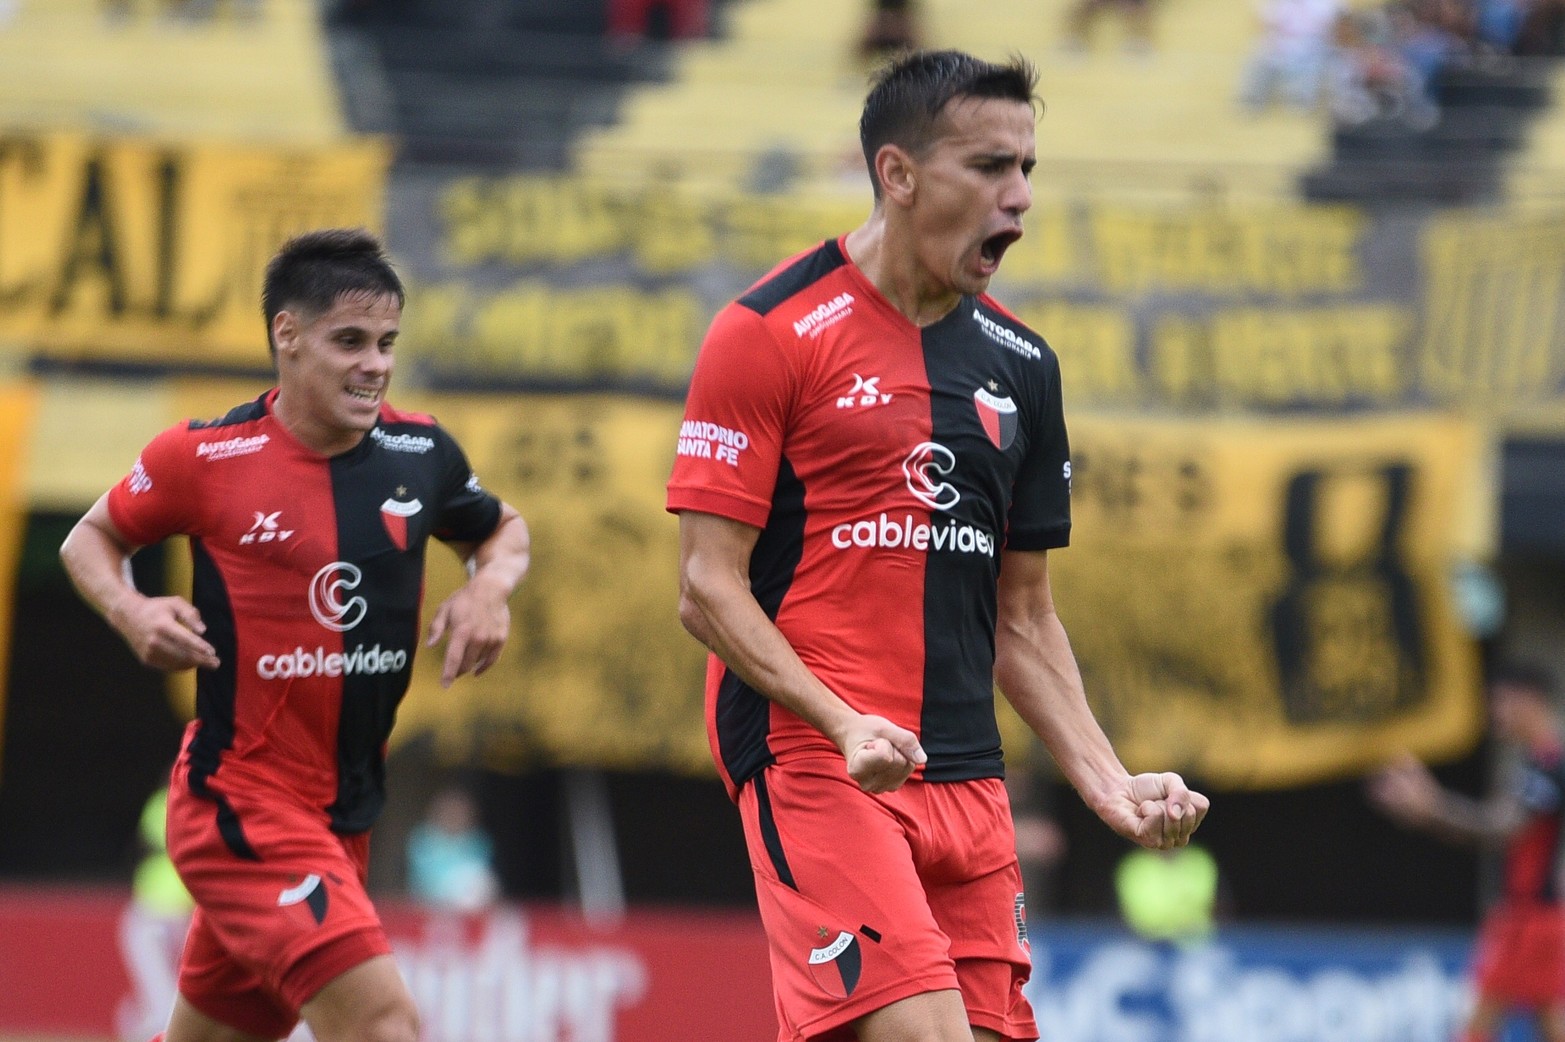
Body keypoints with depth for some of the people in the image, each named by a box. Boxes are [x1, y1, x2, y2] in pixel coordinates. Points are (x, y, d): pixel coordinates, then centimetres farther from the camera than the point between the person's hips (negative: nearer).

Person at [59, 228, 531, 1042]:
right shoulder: (203, 458, -9)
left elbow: (502, 530, 21)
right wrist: (128, 610, -14)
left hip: (346, 813, 6)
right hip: (238, 800, -6)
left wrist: (491, 586, -1)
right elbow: (91, 538, 7)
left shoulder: (421, 454, 2)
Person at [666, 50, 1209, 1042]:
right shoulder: (770, 333, -4)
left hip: (968, 778, 6)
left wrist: (1109, 783, 8)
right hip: (810, 763, -6)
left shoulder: (1022, 365, 14)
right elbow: (709, 587, -7)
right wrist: (846, 725, -20)